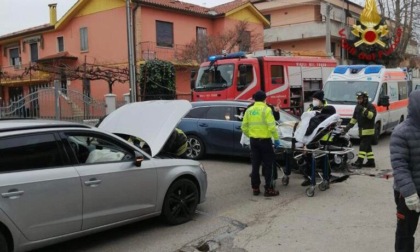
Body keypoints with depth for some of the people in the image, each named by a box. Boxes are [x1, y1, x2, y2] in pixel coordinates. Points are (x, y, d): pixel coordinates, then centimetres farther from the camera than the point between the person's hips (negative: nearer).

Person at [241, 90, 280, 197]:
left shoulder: (249, 110, 5)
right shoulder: (266, 110, -10)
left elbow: (244, 127, 6)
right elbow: (272, 127, -17)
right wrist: (276, 139, -9)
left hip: (253, 140, 5)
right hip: (265, 140, -5)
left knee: (255, 164, 12)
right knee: (268, 165, 2)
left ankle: (255, 188, 17)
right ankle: (269, 189, 4)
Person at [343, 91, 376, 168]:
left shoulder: (370, 106, -11)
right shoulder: (358, 107, 14)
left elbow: (371, 115, -28)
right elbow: (354, 118, 17)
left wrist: (363, 110, -35)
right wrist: (348, 127, 10)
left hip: (368, 130, -8)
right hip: (362, 130, 8)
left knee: (363, 146, -13)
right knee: (367, 147, 12)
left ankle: (359, 162, -16)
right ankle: (371, 162, 19)